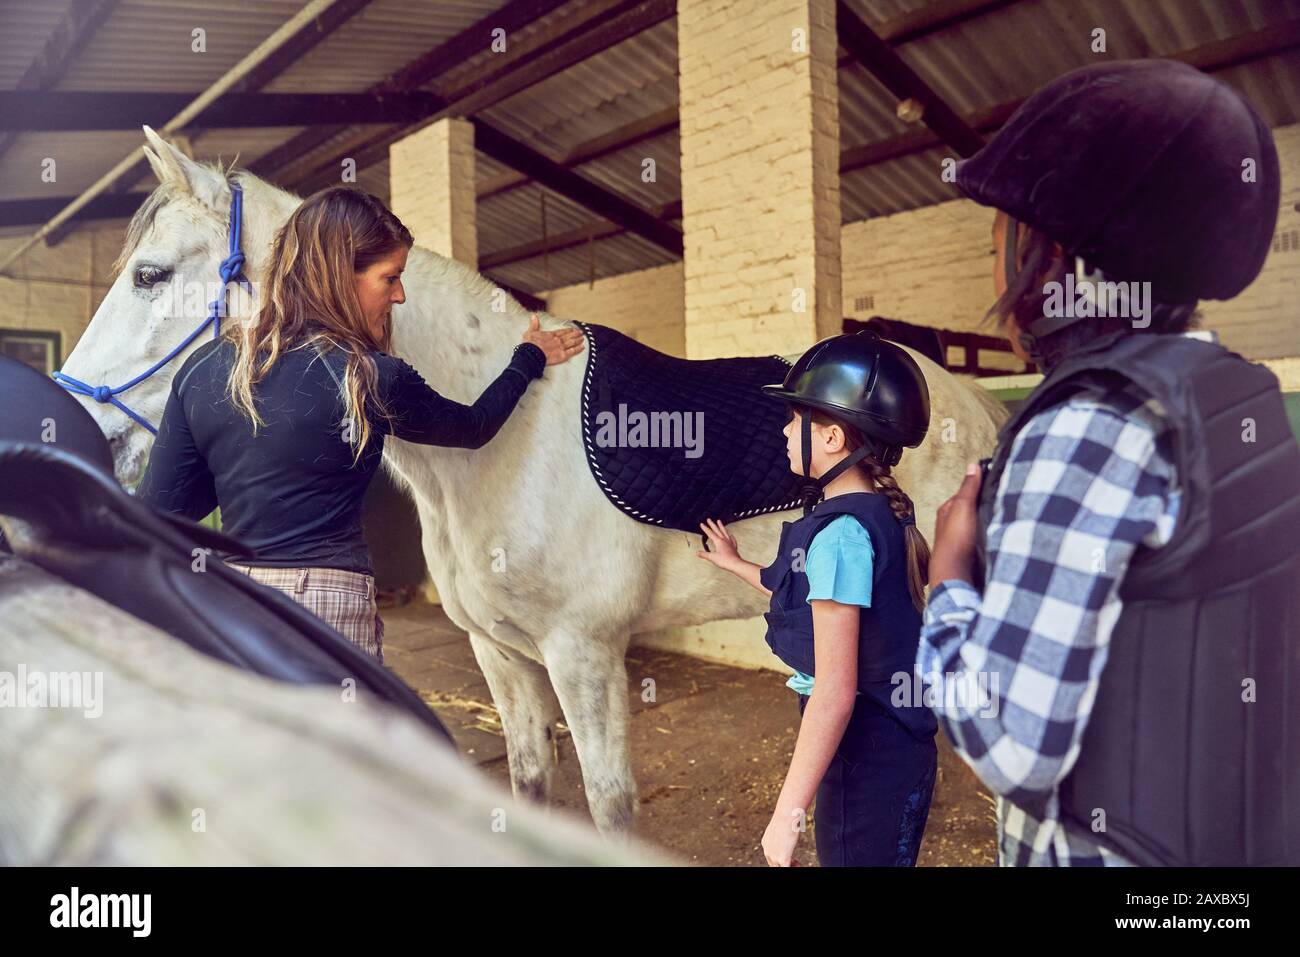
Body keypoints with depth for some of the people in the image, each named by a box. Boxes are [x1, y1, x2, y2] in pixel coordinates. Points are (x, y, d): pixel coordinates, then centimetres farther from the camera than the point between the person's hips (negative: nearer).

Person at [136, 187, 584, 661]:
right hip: (328, 607, -5)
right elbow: (475, 427, 8)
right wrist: (528, 360, 25)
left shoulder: (202, 368, 2)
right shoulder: (372, 380, -11)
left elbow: (159, 510, 4)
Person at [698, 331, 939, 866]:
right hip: (897, 744, 9)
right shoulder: (878, 513, 4)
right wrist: (735, 564, 30)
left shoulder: (840, 533, -24)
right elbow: (818, 601, 19)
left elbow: (835, 692, -26)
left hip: (866, 760, -9)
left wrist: (788, 812, -21)